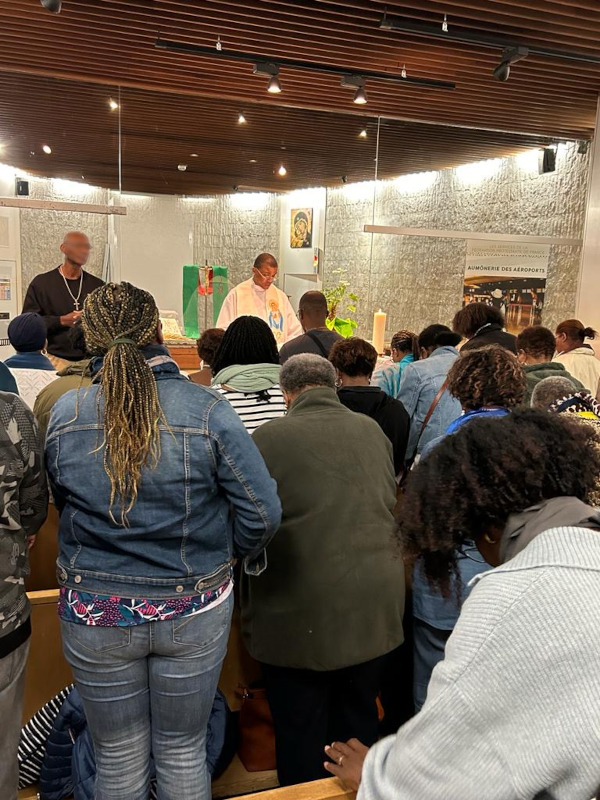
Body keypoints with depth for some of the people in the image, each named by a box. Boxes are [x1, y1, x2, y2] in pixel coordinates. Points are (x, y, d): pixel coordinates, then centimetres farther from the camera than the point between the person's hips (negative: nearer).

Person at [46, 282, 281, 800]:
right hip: (194, 611, -1)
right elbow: (263, 511, -15)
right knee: (184, 753, 20)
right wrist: (232, 556, 5)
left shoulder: (64, 415, -10)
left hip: (94, 613, 1)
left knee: (118, 758, 21)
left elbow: (57, 504, 4)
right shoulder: (207, 411, -16)